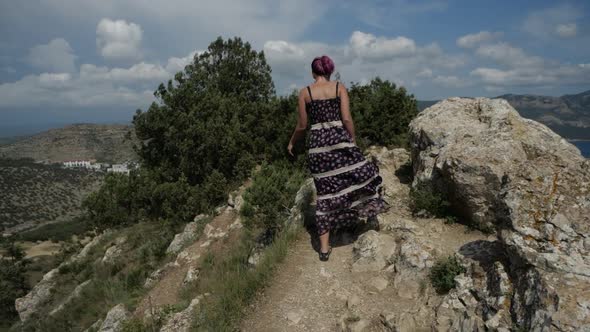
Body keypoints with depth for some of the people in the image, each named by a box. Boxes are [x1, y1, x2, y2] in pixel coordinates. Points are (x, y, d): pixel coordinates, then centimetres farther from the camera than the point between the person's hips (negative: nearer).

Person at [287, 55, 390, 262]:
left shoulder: (305, 92, 6)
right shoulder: (340, 88, 4)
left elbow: (302, 126, 7)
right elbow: (347, 119, -5)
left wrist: (291, 143, 22)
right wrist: (353, 141, 6)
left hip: (317, 143, 2)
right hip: (339, 139, -2)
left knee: (325, 193, 8)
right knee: (365, 173, 23)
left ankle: (324, 247, 12)